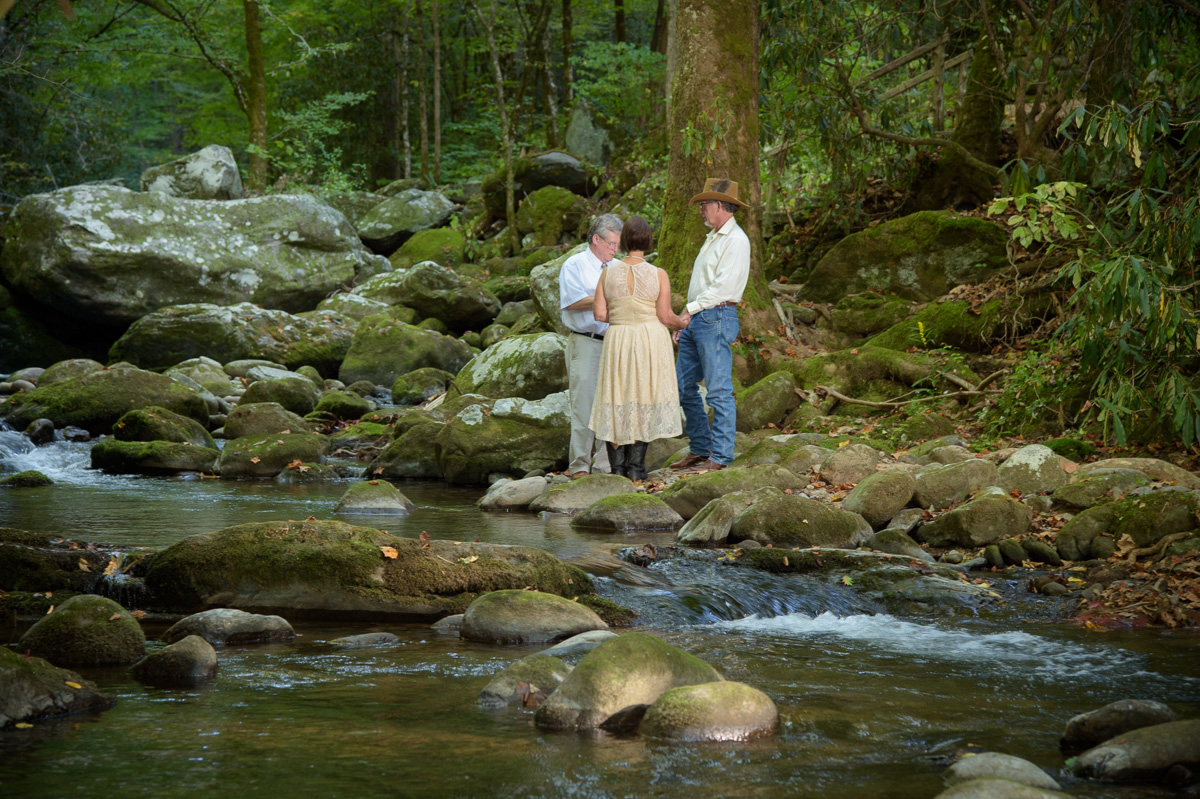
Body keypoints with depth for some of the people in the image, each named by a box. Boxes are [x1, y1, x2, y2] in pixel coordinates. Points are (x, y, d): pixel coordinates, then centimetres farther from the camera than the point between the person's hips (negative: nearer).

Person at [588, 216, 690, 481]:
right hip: (651, 339, -1)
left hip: (618, 340, 1)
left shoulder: (609, 272, -3)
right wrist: (681, 323, 14)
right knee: (644, 403, 7)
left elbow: (599, 313, -3)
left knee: (618, 403, 9)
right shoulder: (658, 275, -8)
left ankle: (618, 469, 8)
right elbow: (665, 316, -7)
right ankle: (636, 466, 4)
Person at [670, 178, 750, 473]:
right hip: (697, 321, 10)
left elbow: (723, 286, -19)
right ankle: (700, 449, 18)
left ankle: (720, 457, -5)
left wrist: (689, 309, -18)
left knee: (719, 391, -7)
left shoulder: (736, 240, -10)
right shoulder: (712, 238, 21)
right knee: (684, 387, 10)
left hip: (717, 319, -10)